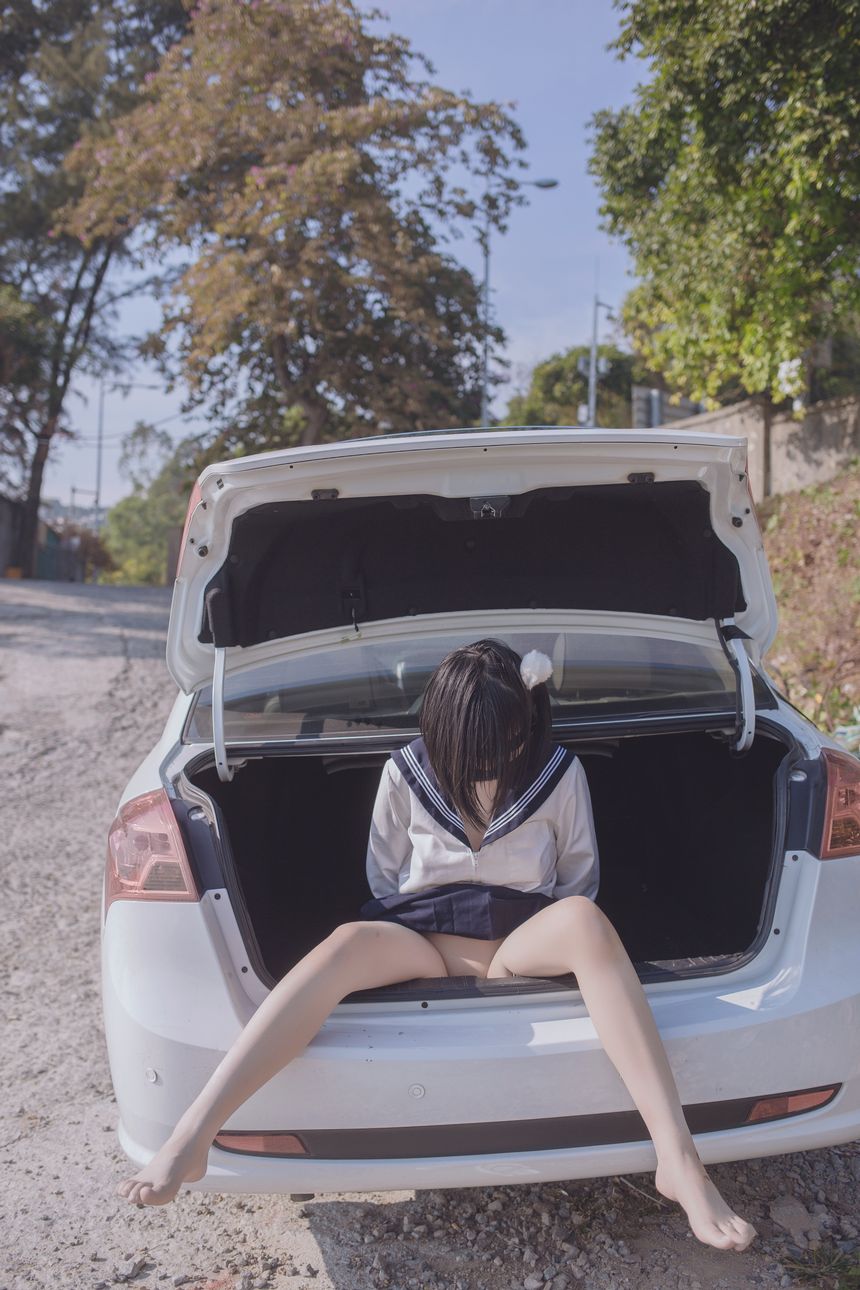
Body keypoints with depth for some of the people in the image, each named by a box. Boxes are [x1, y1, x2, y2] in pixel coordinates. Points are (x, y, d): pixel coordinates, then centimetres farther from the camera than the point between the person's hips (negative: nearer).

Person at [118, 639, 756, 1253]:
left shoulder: (560, 773, -1)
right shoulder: (407, 772, 1)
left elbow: (579, 878, 11)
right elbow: (384, 877, 11)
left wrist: (556, 935, -1)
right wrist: (443, 932, 3)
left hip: (526, 939, 0)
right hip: (423, 940, 0)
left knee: (585, 921, -37)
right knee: (349, 943, -36)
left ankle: (678, 1159, -46)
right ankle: (190, 1140, -45)